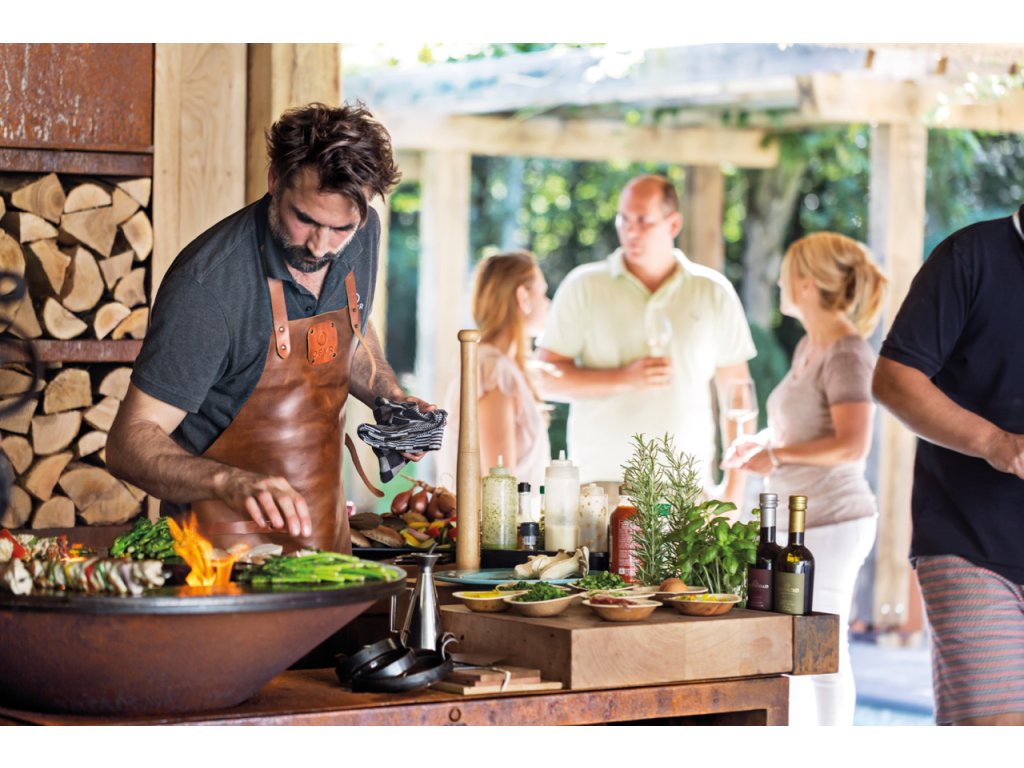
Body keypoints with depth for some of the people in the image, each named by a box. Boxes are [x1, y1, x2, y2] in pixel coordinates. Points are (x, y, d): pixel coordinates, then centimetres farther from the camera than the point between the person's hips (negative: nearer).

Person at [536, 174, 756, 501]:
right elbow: (546, 379, 0)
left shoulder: (714, 293, 8)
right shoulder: (583, 287, 4)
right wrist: (624, 380, -12)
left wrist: (735, 485, 3)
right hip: (601, 477, -1)